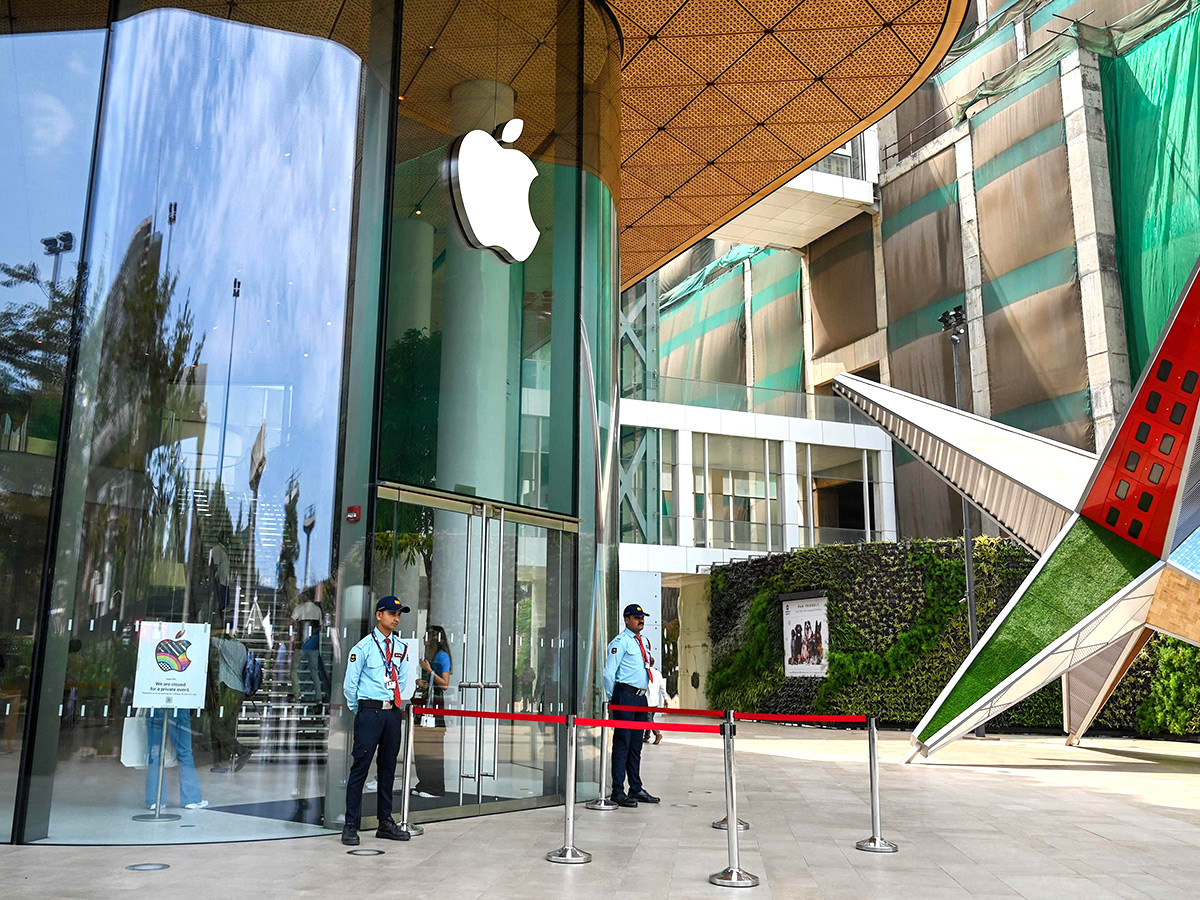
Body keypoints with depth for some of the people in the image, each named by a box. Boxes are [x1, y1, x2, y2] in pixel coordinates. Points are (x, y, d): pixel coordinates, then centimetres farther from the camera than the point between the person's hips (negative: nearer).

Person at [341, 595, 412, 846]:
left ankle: (385, 822, 19)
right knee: (360, 767, -6)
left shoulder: (401, 648, 11)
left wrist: (395, 706, 16)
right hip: (370, 711, -5)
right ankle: (350, 825, 0)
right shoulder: (364, 647, -5)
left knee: (388, 768, 11)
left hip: (393, 712, 5)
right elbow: (350, 684, -1)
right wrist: (359, 711, 6)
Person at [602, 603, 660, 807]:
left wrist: (649, 662, 10)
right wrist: (612, 698, -6)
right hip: (625, 696, -8)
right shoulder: (620, 642, -8)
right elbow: (609, 673, -10)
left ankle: (636, 789, 21)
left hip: (641, 697, 8)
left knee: (636, 745, 13)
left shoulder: (642, 642, 17)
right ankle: (617, 791, -3)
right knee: (622, 744, -7)